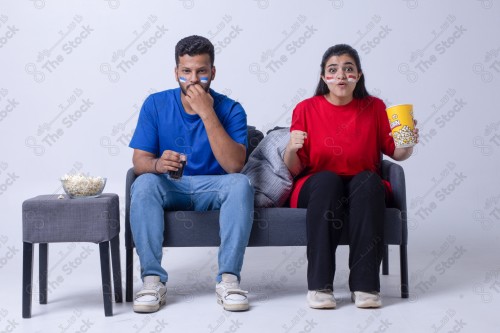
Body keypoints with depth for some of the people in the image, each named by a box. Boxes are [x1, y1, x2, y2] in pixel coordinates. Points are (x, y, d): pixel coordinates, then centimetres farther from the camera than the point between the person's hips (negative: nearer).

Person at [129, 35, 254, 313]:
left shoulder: (230, 109, -7)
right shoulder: (156, 105, -2)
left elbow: (234, 166, -21)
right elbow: (140, 161, -6)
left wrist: (207, 113, -26)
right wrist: (158, 164, -32)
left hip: (213, 188, -1)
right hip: (169, 188, 1)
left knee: (241, 184, -32)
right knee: (143, 184, -31)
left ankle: (228, 279, -29)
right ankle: (153, 280, -30)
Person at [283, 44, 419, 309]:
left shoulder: (374, 107, 2)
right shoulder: (306, 109, -1)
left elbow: (394, 152, 10)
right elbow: (294, 169, -2)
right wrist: (291, 149, -24)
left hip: (363, 189, 1)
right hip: (317, 190, -1)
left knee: (369, 179, -31)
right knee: (328, 179, -33)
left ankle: (365, 284, -30)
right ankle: (319, 284, -33)